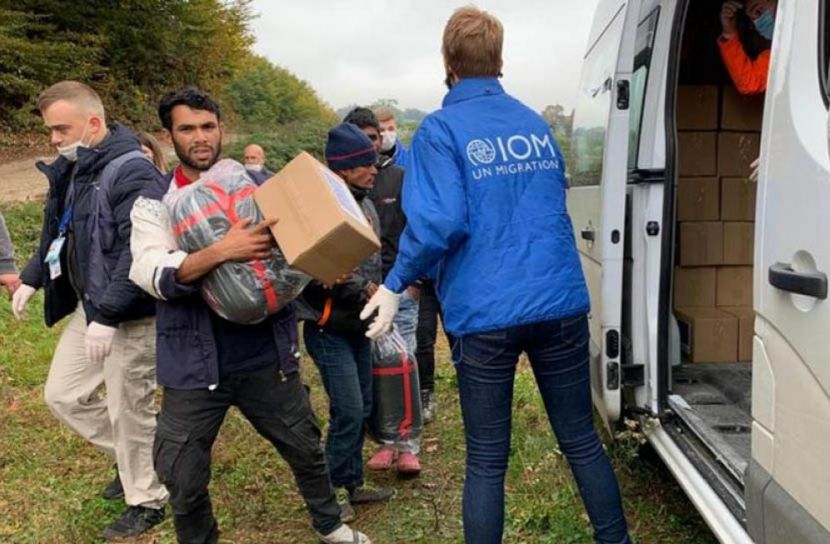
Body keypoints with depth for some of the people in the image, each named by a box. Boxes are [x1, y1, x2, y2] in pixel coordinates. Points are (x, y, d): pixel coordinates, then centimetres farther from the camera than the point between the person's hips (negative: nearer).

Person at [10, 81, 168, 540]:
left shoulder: (132, 172, -21)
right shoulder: (70, 169, 7)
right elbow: (57, 231, 22)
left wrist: (108, 315, -27)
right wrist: (31, 278, 16)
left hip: (129, 316, -9)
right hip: (87, 308, 9)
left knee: (128, 410, 3)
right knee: (62, 396, 16)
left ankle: (147, 502, 25)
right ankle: (132, 460, 35)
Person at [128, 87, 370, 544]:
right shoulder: (154, 203, -3)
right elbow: (152, 275, -19)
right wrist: (221, 251, -35)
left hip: (267, 356, 2)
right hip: (195, 365, -1)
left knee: (306, 450, 18)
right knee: (182, 480, 8)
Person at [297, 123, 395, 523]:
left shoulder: (366, 205, 9)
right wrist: (363, 290, -20)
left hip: (358, 324, 8)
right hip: (329, 328, -8)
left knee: (362, 409, 13)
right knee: (348, 411, -6)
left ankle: (353, 482, 28)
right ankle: (334, 488, 13)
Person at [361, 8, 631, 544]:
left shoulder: (441, 130, -5)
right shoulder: (536, 123, 14)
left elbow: (441, 222, -16)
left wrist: (396, 284, -4)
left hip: (486, 315, -4)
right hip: (560, 303, 5)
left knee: (487, 461, 8)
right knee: (582, 440, 17)